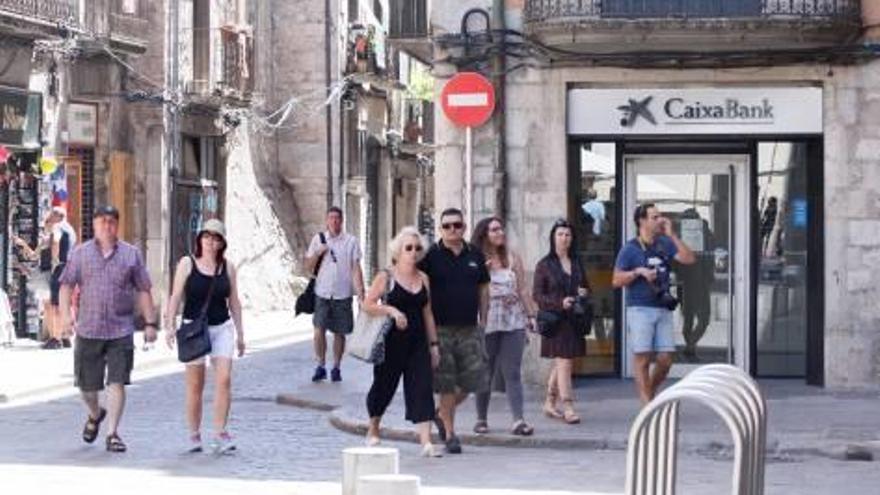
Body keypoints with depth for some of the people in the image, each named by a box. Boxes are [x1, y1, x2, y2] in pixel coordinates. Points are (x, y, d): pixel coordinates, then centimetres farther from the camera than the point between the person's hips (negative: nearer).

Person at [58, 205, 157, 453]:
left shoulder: (131, 254, 5)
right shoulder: (80, 253, 6)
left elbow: (143, 291, 7)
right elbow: (66, 285, 6)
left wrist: (150, 323, 2)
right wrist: (65, 314, -8)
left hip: (120, 331, -1)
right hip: (88, 330, 1)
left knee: (117, 382, -8)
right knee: (87, 384, 10)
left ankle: (112, 433, -2)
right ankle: (95, 414, 40)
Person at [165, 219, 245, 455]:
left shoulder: (227, 267, 6)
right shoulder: (187, 263, 0)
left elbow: (234, 302, 12)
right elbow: (176, 296, -2)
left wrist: (240, 333, 11)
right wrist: (170, 325, -11)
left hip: (222, 328, 2)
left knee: (224, 380, -12)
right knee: (195, 385, 3)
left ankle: (220, 434, -8)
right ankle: (194, 436, 14)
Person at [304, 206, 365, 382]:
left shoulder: (351, 241, 2)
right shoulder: (318, 239, 6)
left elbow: (356, 268, 0)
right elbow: (308, 267, 10)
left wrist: (360, 292, -8)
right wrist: (318, 253, -9)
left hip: (343, 294, 0)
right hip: (323, 293, 1)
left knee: (340, 332, 6)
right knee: (319, 329, -11)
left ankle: (336, 368, 18)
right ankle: (320, 366, 0)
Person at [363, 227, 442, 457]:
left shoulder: (423, 279, 10)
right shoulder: (386, 277, -4)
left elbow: (427, 313, 14)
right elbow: (368, 305, -9)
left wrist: (433, 344, 12)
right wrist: (391, 310, -23)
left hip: (417, 342, 3)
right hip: (391, 341, -3)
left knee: (422, 388, -7)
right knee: (384, 385, 9)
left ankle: (426, 441, -13)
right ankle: (373, 431, 32)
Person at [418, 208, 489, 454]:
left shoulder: (475, 256, 9)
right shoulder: (431, 256, -3)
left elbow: (483, 289, 17)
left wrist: (483, 320, 11)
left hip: (469, 329, 4)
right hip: (441, 329, -4)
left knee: (473, 379, 2)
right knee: (447, 384, -2)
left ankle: (443, 413, 26)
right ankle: (450, 434, 9)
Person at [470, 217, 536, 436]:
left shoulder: (512, 258, 10)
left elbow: (523, 289, 11)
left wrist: (531, 315, 7)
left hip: (513, 322, 2)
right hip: (486, 324, -2)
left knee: (512, 373, -4)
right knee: (485, 373, 6)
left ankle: (518, 420, -11)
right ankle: (481, 419, 17)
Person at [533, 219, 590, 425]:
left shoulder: (577, 263, 13)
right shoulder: (544, 265, -2)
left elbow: (585, 287, 23)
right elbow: (537, 295, -5)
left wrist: (584, 293, -1)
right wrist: (560, 303, -19)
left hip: (574, 321, 5)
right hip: (555, 320, -5)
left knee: (560, 364, 11)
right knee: (564, 362, -10)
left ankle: (550, 403, 23)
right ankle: (568, 408, -10)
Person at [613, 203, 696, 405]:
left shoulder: (665, 244, 11)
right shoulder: (630, 249, -1)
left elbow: (689, 259, -1)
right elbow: (616, 281, -2)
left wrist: (671, 235, -4)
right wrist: (638, 271, -15)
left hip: (663, 310, 4)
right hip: (640, 310, -4)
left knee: (665, 359, 1)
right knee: (643, 359, -4)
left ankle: (650, 392, 25)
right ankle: (648, 406, -1)